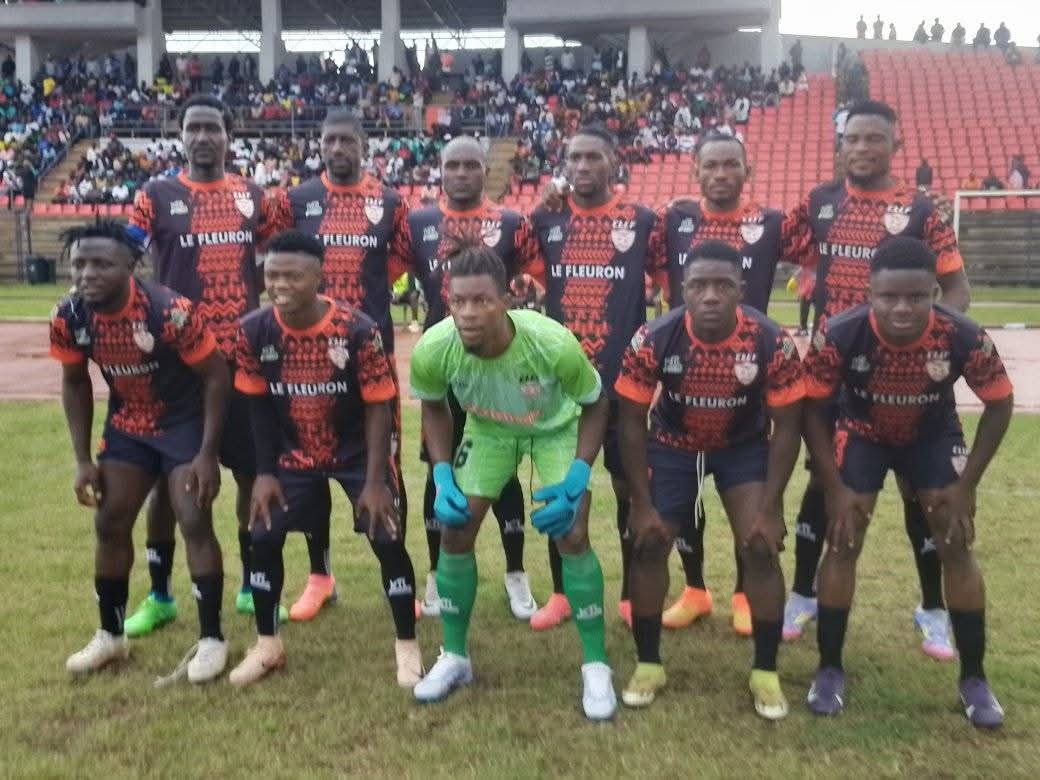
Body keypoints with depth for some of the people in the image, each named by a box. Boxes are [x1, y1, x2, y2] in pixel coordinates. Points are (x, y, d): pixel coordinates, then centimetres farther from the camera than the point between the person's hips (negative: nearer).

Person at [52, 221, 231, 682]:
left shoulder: (170, 311, -30)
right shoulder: (68, 318, -15)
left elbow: (216, 376, -19)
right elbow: (75, 384, 3)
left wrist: (207, 454, -20)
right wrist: (83, 460, 1)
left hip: (185, 421, -5)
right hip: (126, 425, 5)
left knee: (194, 522, -11)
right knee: (110, 523, 7)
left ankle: (211, 639, 2)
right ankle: (110, 635, 24)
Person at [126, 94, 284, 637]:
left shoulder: (252, 197, 8)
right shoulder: (156, 196, 0)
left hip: (244, 355, 2)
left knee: (254, 470, 7)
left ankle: (252, 585, 23)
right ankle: (159, 595, 20)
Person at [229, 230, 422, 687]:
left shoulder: (359, 330, -25)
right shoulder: (254, 332, -16)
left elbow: (378, 407, -17)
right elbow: (259, 405, -2)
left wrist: (375, 480, -18)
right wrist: (265, 473, -3)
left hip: (358, 450, -3)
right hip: (294, 453, 3)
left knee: (387, 540, -8)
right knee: (263, 538, -1)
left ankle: (407, 646, 11)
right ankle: (267, 644, 20)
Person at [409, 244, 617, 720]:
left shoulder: (554, 344, -39)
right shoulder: (432, 349, -31)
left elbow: (594, 406, -19)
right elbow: (434, 407, -7)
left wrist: (577, 479, -30)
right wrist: (442, 477, -16)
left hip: (556, 428, -2)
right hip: (487, 430, 3)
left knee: (572, 537, -13)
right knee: (454, 531, -3)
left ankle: (596, 666, 6)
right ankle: (454, 657, 19)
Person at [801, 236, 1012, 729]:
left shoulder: (964, 337, -32)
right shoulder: (839, 335, -34)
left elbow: (999, 405, -13)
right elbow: (813, 408, -18)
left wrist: (966, 485, -14)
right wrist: (835, 486, -19)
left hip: (934, 435, 1)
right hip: (862, 433, -1)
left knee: (957, 548, -2)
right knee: (843, 545, -7)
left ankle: (973, 678, 13)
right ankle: (829, 670, 8)